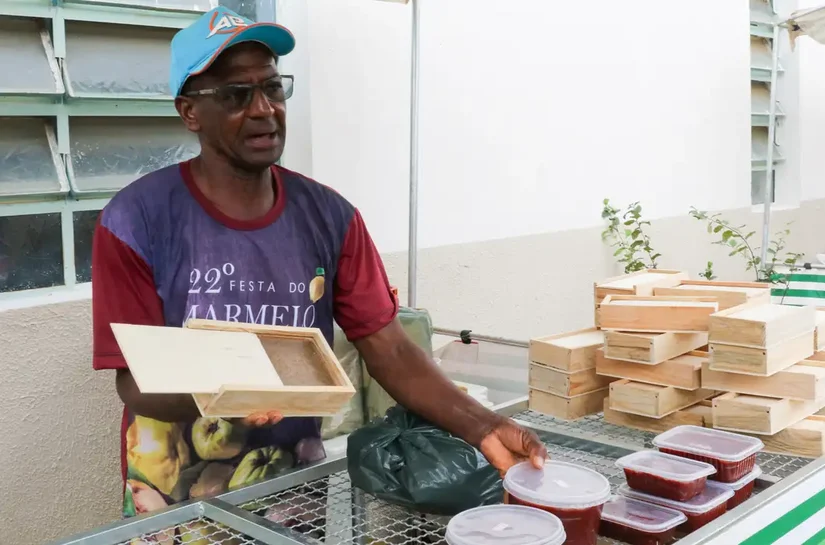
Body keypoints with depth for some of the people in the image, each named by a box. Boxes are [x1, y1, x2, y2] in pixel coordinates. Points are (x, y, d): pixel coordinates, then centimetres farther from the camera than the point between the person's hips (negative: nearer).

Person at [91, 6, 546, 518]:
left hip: (297, 489, 1)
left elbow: (391, 350, -6)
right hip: (177, 504, 0)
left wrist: (482, 427, -21)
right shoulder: (136, 222, -13)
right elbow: (137, 384, -12)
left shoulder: (330, 217, -4)